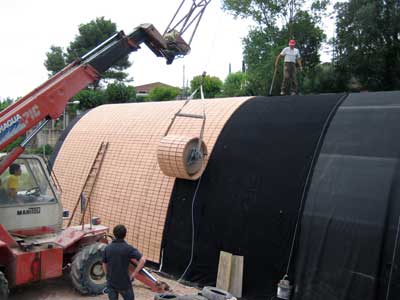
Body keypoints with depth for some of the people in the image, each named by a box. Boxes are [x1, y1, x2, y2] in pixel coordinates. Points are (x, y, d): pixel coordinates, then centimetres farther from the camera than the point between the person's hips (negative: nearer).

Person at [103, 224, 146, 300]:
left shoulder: (107, 248, -3)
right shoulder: (128, 248, -14)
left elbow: (104, 265, 7)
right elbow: (142, 260, -23)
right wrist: (134, 274, -13)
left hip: (111, 282, 4)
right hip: (124, 282, -3)